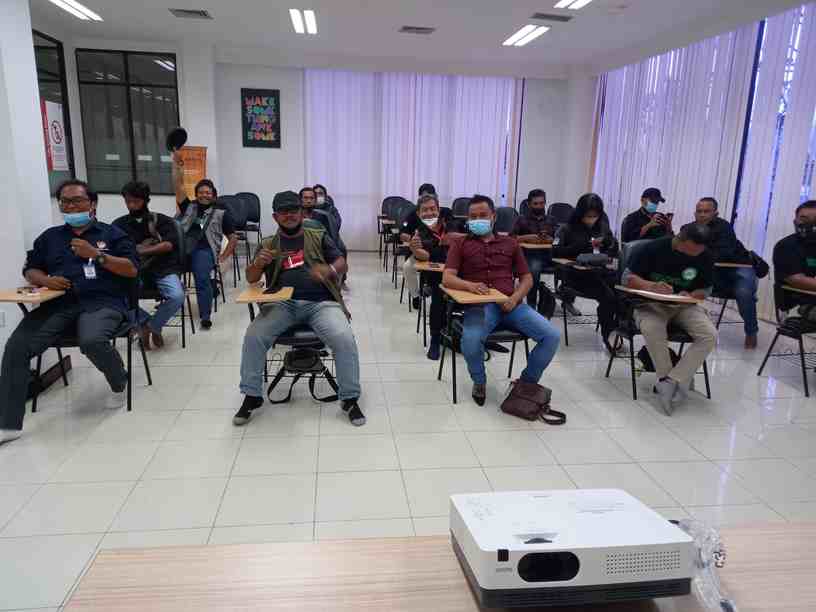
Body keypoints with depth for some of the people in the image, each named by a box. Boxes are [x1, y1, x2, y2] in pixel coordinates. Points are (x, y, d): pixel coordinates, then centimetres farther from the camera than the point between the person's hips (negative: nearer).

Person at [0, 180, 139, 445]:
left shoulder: (111, 233, 13)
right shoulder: (50, 237, 25)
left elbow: (132, 269, 3)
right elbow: (30, 270, 23)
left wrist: (96, 255, -8)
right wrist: (45, 280, 0)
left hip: (102, 302, -4)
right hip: (58, 304, 4)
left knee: (92, 341, -36)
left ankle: (119, 384, -3)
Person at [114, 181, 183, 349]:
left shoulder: (163, 220, 6)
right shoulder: (119, 224, 12)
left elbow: (169, 245, -8)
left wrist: (141, 251, -18)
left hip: (163, 269, -1)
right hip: (135, 271, 1)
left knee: (177, 297, -30)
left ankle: (152, 326, 0)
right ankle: (145, 323, -1)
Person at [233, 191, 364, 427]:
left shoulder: (319, 237, 15)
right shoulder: (268, 244, 17)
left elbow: (342, 264, 7)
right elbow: (251, 278, 11)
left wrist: (329, 270, -17)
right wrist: (258, 263, -13)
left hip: (321, 302, -1)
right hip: (283, 304, 2)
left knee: (344, 339, -27)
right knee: (253, 336, -24)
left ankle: (350, 399, -11)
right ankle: (252, 396, -4)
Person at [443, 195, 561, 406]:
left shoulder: (510, 243, 22)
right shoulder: (460, 244, 13)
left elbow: (527, 278, 18)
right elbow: (447, 278, 0)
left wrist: (515, 297, -4)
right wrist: (470, 285, -21)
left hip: (510, 303, 3)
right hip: (479, 305, -3)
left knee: (551, 336, -17)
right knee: (471, 340, -35)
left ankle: (527, 382, 8)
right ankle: (479, 381, -1)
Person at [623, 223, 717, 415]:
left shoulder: (705, 258, -2)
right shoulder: (653, 249, -12)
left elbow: (706, 289, 9)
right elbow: (627, 277, -7)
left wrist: (691, 296, -14)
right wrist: (651, 286, -27)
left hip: (685, 305, 4)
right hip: (651, 303, -3)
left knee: (709, 335, -24)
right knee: (652, 330, -37)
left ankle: (669, 383, -23)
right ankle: (680, 381, -21)